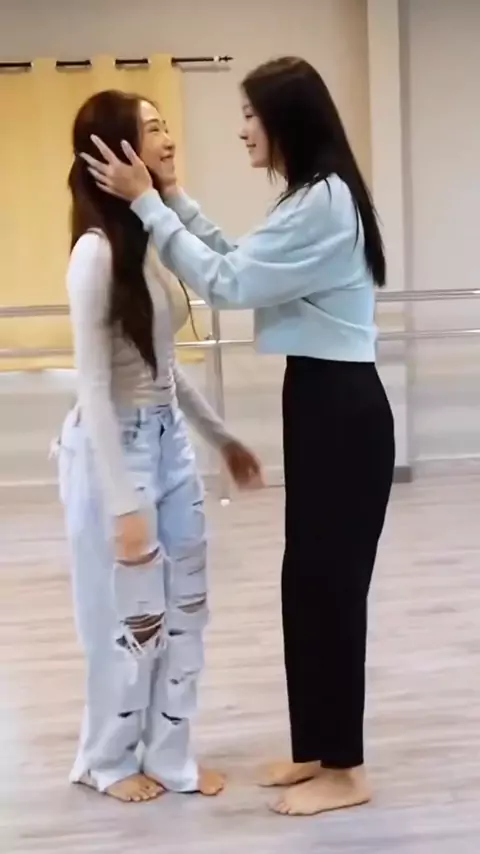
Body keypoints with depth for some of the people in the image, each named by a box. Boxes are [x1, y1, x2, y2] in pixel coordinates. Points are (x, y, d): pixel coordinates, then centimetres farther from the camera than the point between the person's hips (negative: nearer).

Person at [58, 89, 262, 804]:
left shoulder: (153, 237, 5)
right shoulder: (97, 250, -19)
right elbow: (95, 387, -19)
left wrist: (222, 437, 18)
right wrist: (124, 504, -19)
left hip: (169, 439, 8)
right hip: (115, 447, -8)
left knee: (185, 603, 13)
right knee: (132, 611, 7)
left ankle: (168, 755, 30)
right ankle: (109, 759, 29)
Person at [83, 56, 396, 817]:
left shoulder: (323, 202, -18)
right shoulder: (314, 199, 16)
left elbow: (225, 283, -20)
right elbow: (241, 265, 16)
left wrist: (148, 203, -14)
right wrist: (175, 197, 13)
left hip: (341, 408, -10)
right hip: (322, 401, 10)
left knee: (331, 581, -1)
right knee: (309, 579, 15)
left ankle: (344, 770, 14)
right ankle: (318, 749, 28)